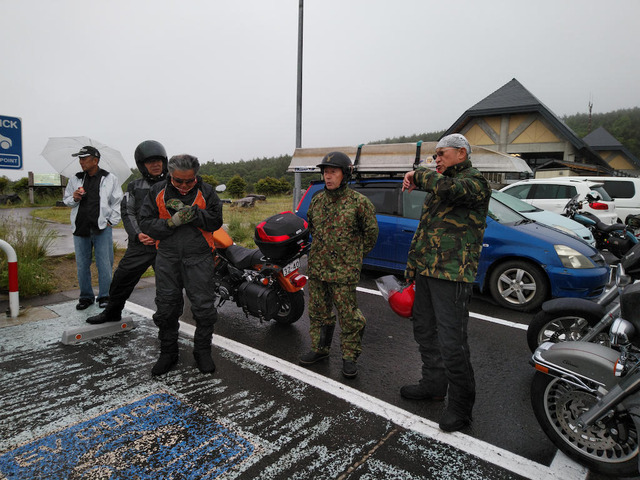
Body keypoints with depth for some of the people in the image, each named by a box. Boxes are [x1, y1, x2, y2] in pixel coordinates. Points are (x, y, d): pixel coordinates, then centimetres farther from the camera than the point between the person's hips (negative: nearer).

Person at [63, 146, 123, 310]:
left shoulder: (110, 179, 1)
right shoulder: (75, 180, 10)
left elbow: (118, 203, 5)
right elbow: (66, 199, 20)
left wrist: (111, 221, -3)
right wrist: (74, 199, -3)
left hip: (102, 228, -3)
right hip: (80, 228, 4)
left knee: (104, 264, -1)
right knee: (82, 265, 9)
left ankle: (104, 296, 12)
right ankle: (86, 297, 23)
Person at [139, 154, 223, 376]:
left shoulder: (206, 192, 0)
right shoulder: (158, 191, 4)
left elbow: (215, 221, -10)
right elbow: (145, 222, 0)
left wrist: (188, 210, -19)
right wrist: (172, 222, -16)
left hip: (199, 258, -2)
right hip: (167, 258, 2)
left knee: (204, 307, 2)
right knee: (166, 307, 10)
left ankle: (202, 351, 21)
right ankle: (168, 353, 27)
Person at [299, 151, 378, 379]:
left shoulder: (359, 202, -7)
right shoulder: (317, 200, 8)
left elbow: (371, 232, 3)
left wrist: (355, 255, 8)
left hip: (344, 272, -5)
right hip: (316, 268, 6)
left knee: (348, 317, 2)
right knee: (318, 312, 16)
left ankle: (350, 357, 18)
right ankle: (319, 349, 33)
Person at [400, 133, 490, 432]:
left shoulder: (475, 182, -7)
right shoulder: (437, 184, 20)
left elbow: (448, 188, -32)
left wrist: (418, 176, -14)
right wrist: (412, 264, 21)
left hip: (452, 275, -9)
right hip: (426, 272, 9)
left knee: (451, 341, -6)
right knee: (425, 332, 18)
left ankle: (460, 404, 12)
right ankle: (434, 384, 36)